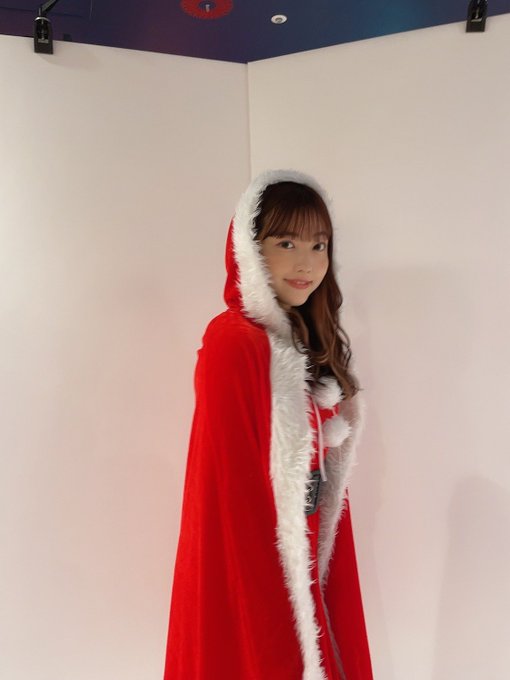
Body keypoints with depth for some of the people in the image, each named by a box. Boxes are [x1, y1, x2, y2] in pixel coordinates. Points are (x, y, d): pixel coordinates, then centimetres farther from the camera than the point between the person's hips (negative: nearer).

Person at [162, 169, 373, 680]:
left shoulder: (307, 345, 6)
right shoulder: (233, 342, -20)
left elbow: (324, 472, 10)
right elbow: (233, 490, -22)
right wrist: (266, 614, -18)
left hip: (305, 554, 8)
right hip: (252, 561, -8)